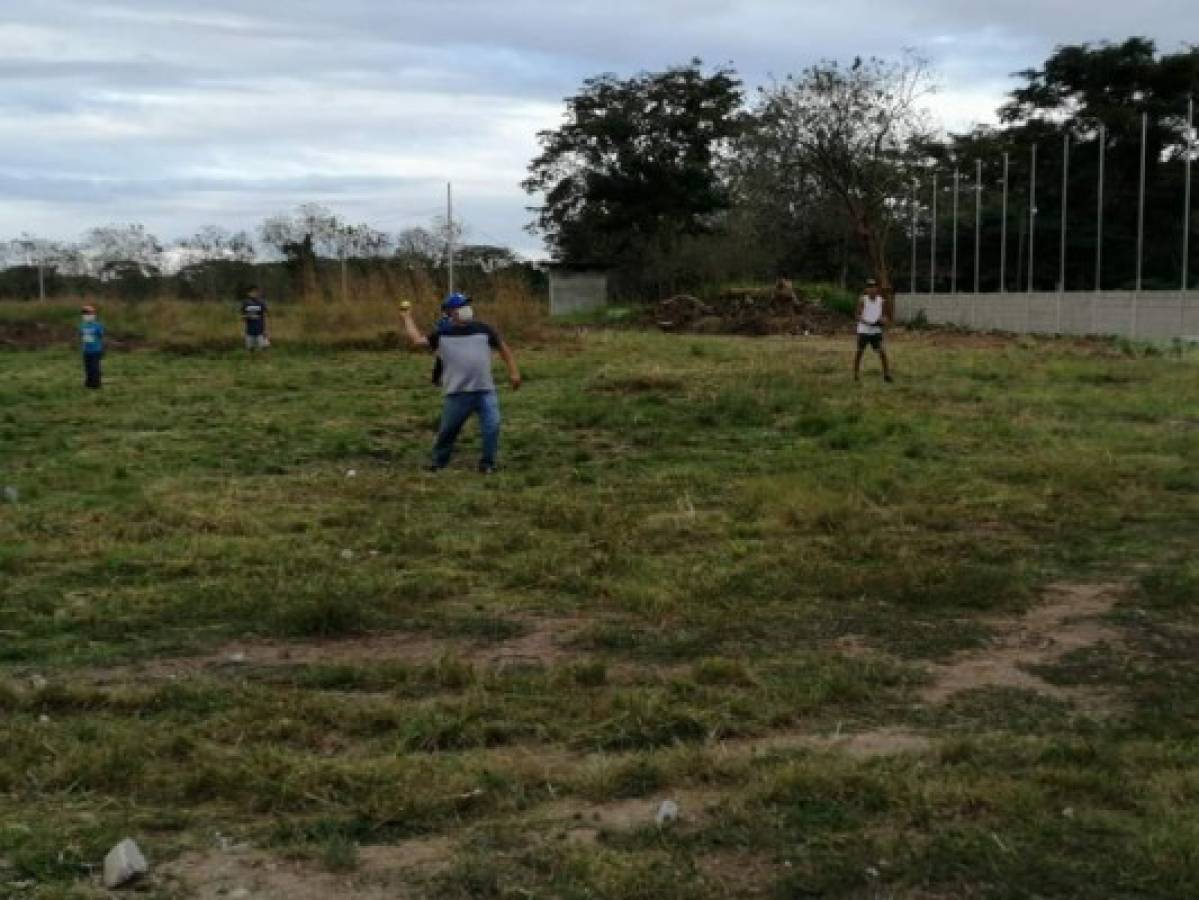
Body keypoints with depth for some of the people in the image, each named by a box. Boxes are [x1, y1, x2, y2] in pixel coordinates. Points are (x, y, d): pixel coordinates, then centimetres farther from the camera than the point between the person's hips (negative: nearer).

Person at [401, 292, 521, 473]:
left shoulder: (483, 330, 5)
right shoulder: (443, 335, 3)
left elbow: (503, 348, 14)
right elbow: (417, 339, 1)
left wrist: (513, 372, 11)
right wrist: (407, 317, 9)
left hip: (485, 391, 0)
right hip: (457, 393, 0)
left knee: (492, 426, -10)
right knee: (447, 429, 11)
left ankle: (487, 463, 6)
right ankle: (438, 461, 32)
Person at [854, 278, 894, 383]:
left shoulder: (881, 301, 3)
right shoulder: (862, 300, -5)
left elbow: (884, 315, 12)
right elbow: (857, 315, -6)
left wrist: (883, 320, -12)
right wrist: (866, 322, -21)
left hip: (876, 331, 1)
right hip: (863, 330, -1)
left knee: (882, 352, -8)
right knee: (859, 352, 7)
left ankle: (887, 374, -2)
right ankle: (856, 373, 21)